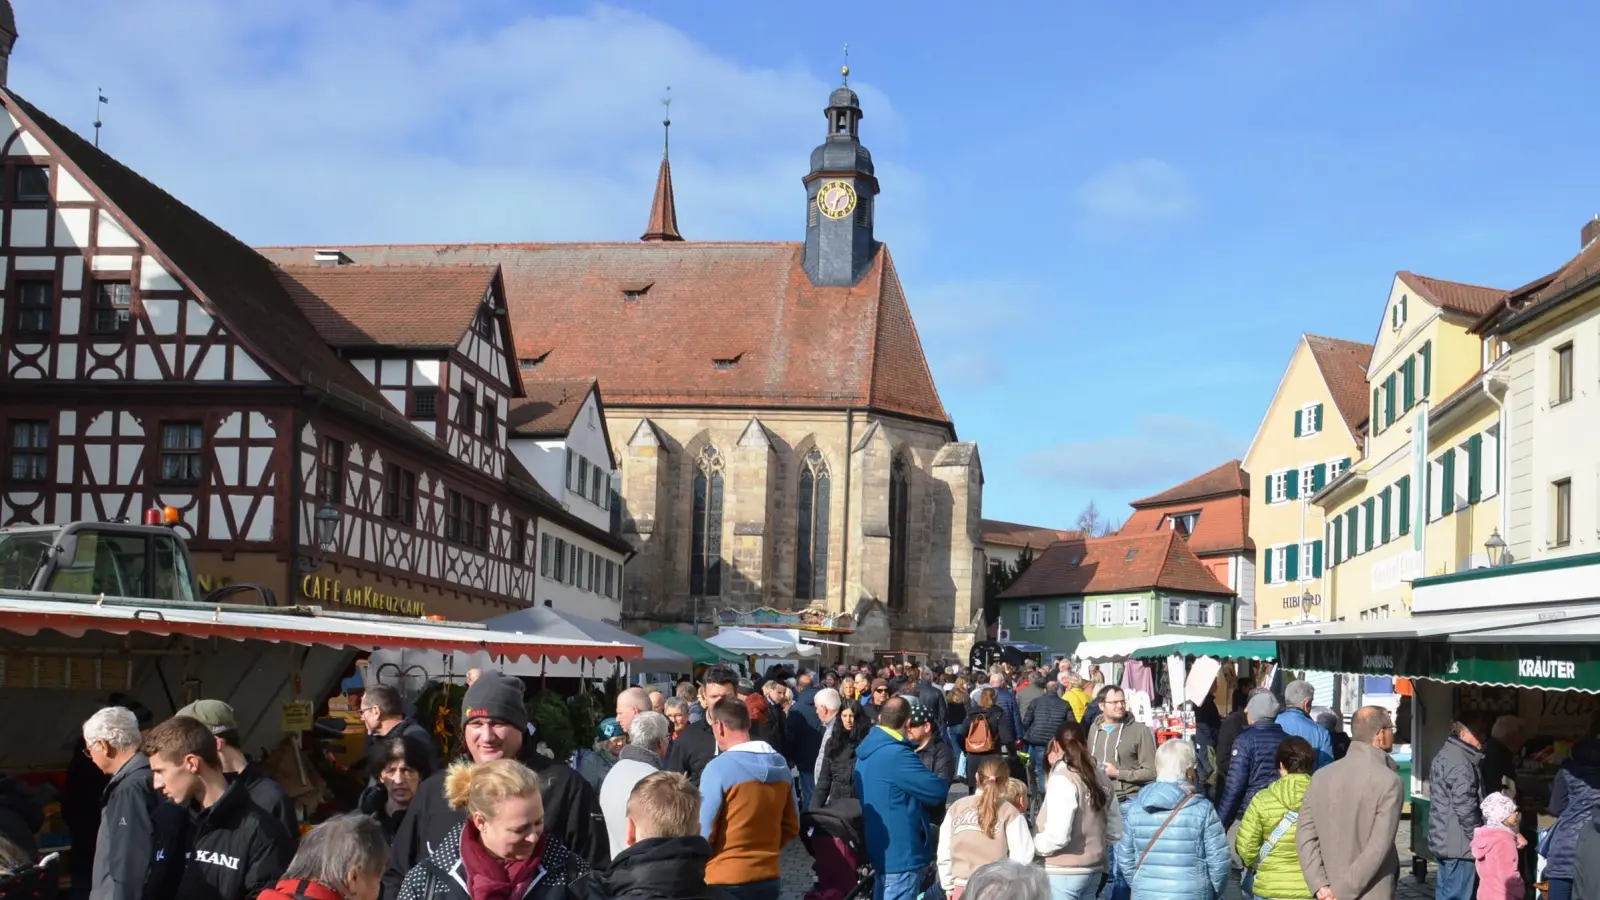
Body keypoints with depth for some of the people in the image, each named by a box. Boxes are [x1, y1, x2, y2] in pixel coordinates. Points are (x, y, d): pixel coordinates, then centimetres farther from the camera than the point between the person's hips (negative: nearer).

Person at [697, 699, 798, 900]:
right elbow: (791, 826, 11)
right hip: (769, 877, 6)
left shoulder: (718, 768, -15)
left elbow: (703, 832, -12)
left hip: (725, 881, -6)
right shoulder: (780, 764, 4)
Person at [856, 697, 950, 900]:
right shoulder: (897, 754, -23)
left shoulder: (868, 750, 8)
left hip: (880, 848, 10)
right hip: (901, 852, -10)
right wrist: (943, 786, 4)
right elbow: (939, 791, -18)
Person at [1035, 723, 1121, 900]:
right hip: (1094, 869, 8)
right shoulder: (1100, 777, 8)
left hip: (1064, 871, -8)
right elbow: (1115, 831, 12)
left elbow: (1058, 835, -23)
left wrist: (1032, 845, -6)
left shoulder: (1062, 779, -15)